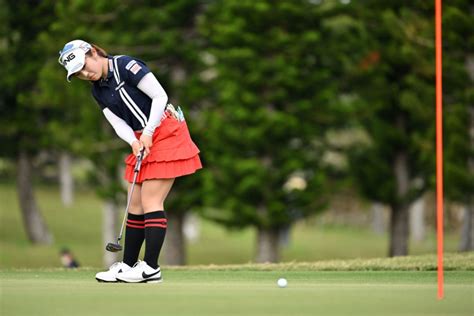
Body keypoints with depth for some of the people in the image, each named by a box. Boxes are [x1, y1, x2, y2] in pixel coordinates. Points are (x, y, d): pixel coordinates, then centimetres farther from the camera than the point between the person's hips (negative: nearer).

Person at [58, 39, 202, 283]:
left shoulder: (126, 66, -13)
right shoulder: (98, 91, 11)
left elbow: (160, 96, -16)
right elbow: (118, 123, 3)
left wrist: (148, 133, -18)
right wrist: (134, 142, -17)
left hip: (166, 133, -8)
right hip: (141, 142, 8)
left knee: (151, 200, -12)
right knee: (136, 203, 8)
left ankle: (151, 268, -12)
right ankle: (128, 265, 12)